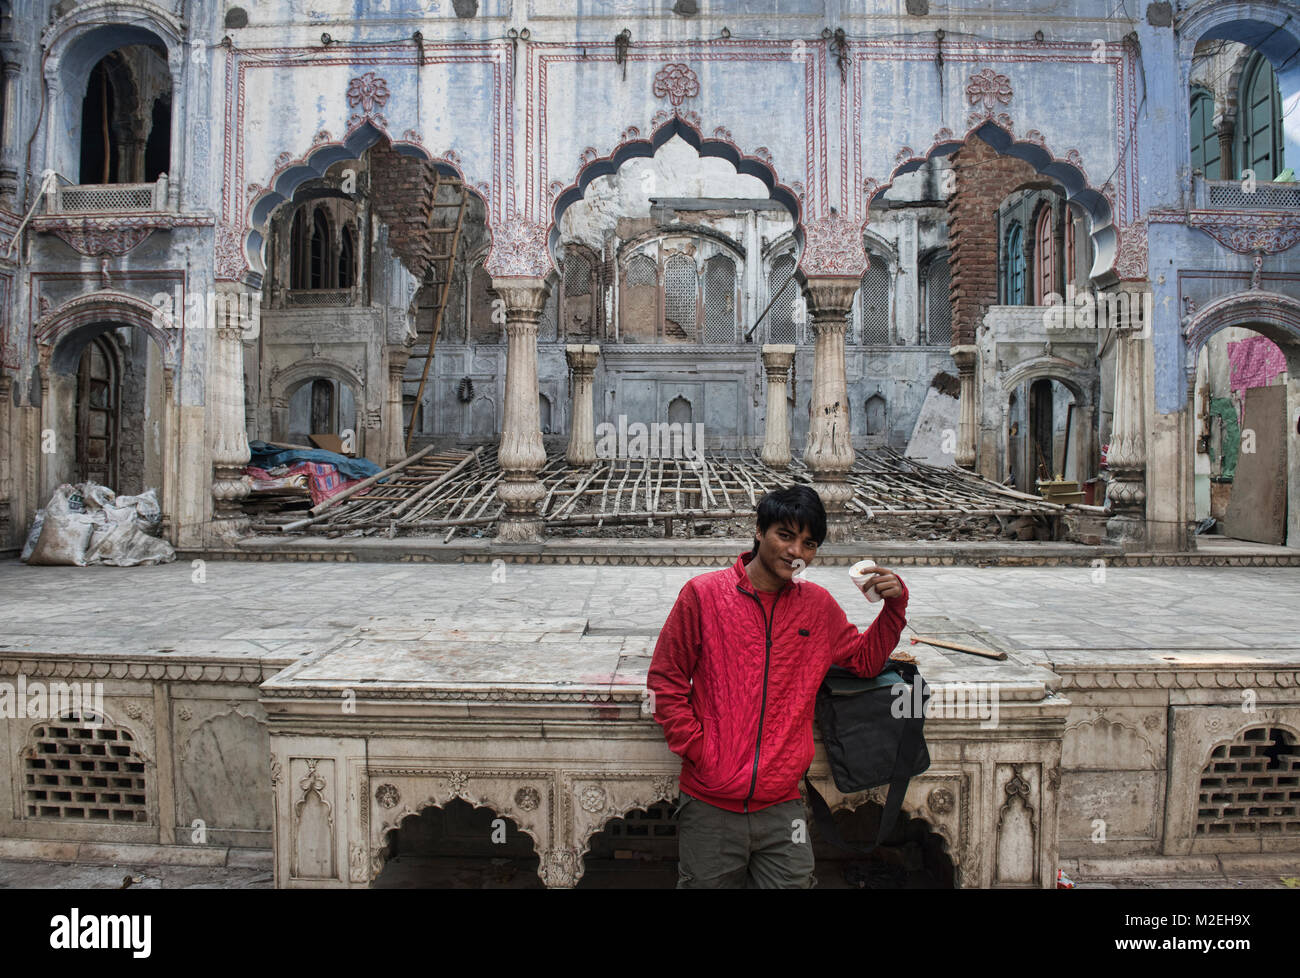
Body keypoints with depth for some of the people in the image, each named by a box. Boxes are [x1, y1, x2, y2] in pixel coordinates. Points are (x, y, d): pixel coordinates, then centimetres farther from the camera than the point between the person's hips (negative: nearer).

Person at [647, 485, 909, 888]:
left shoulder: (819, 605, 7)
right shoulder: (703, 593, -4)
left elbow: (866, 659, 19)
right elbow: (665, 681, -1)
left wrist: (895, 606, 4)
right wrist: (698, 751, -8)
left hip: (781, 808, 3)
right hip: (710, 806, -2)